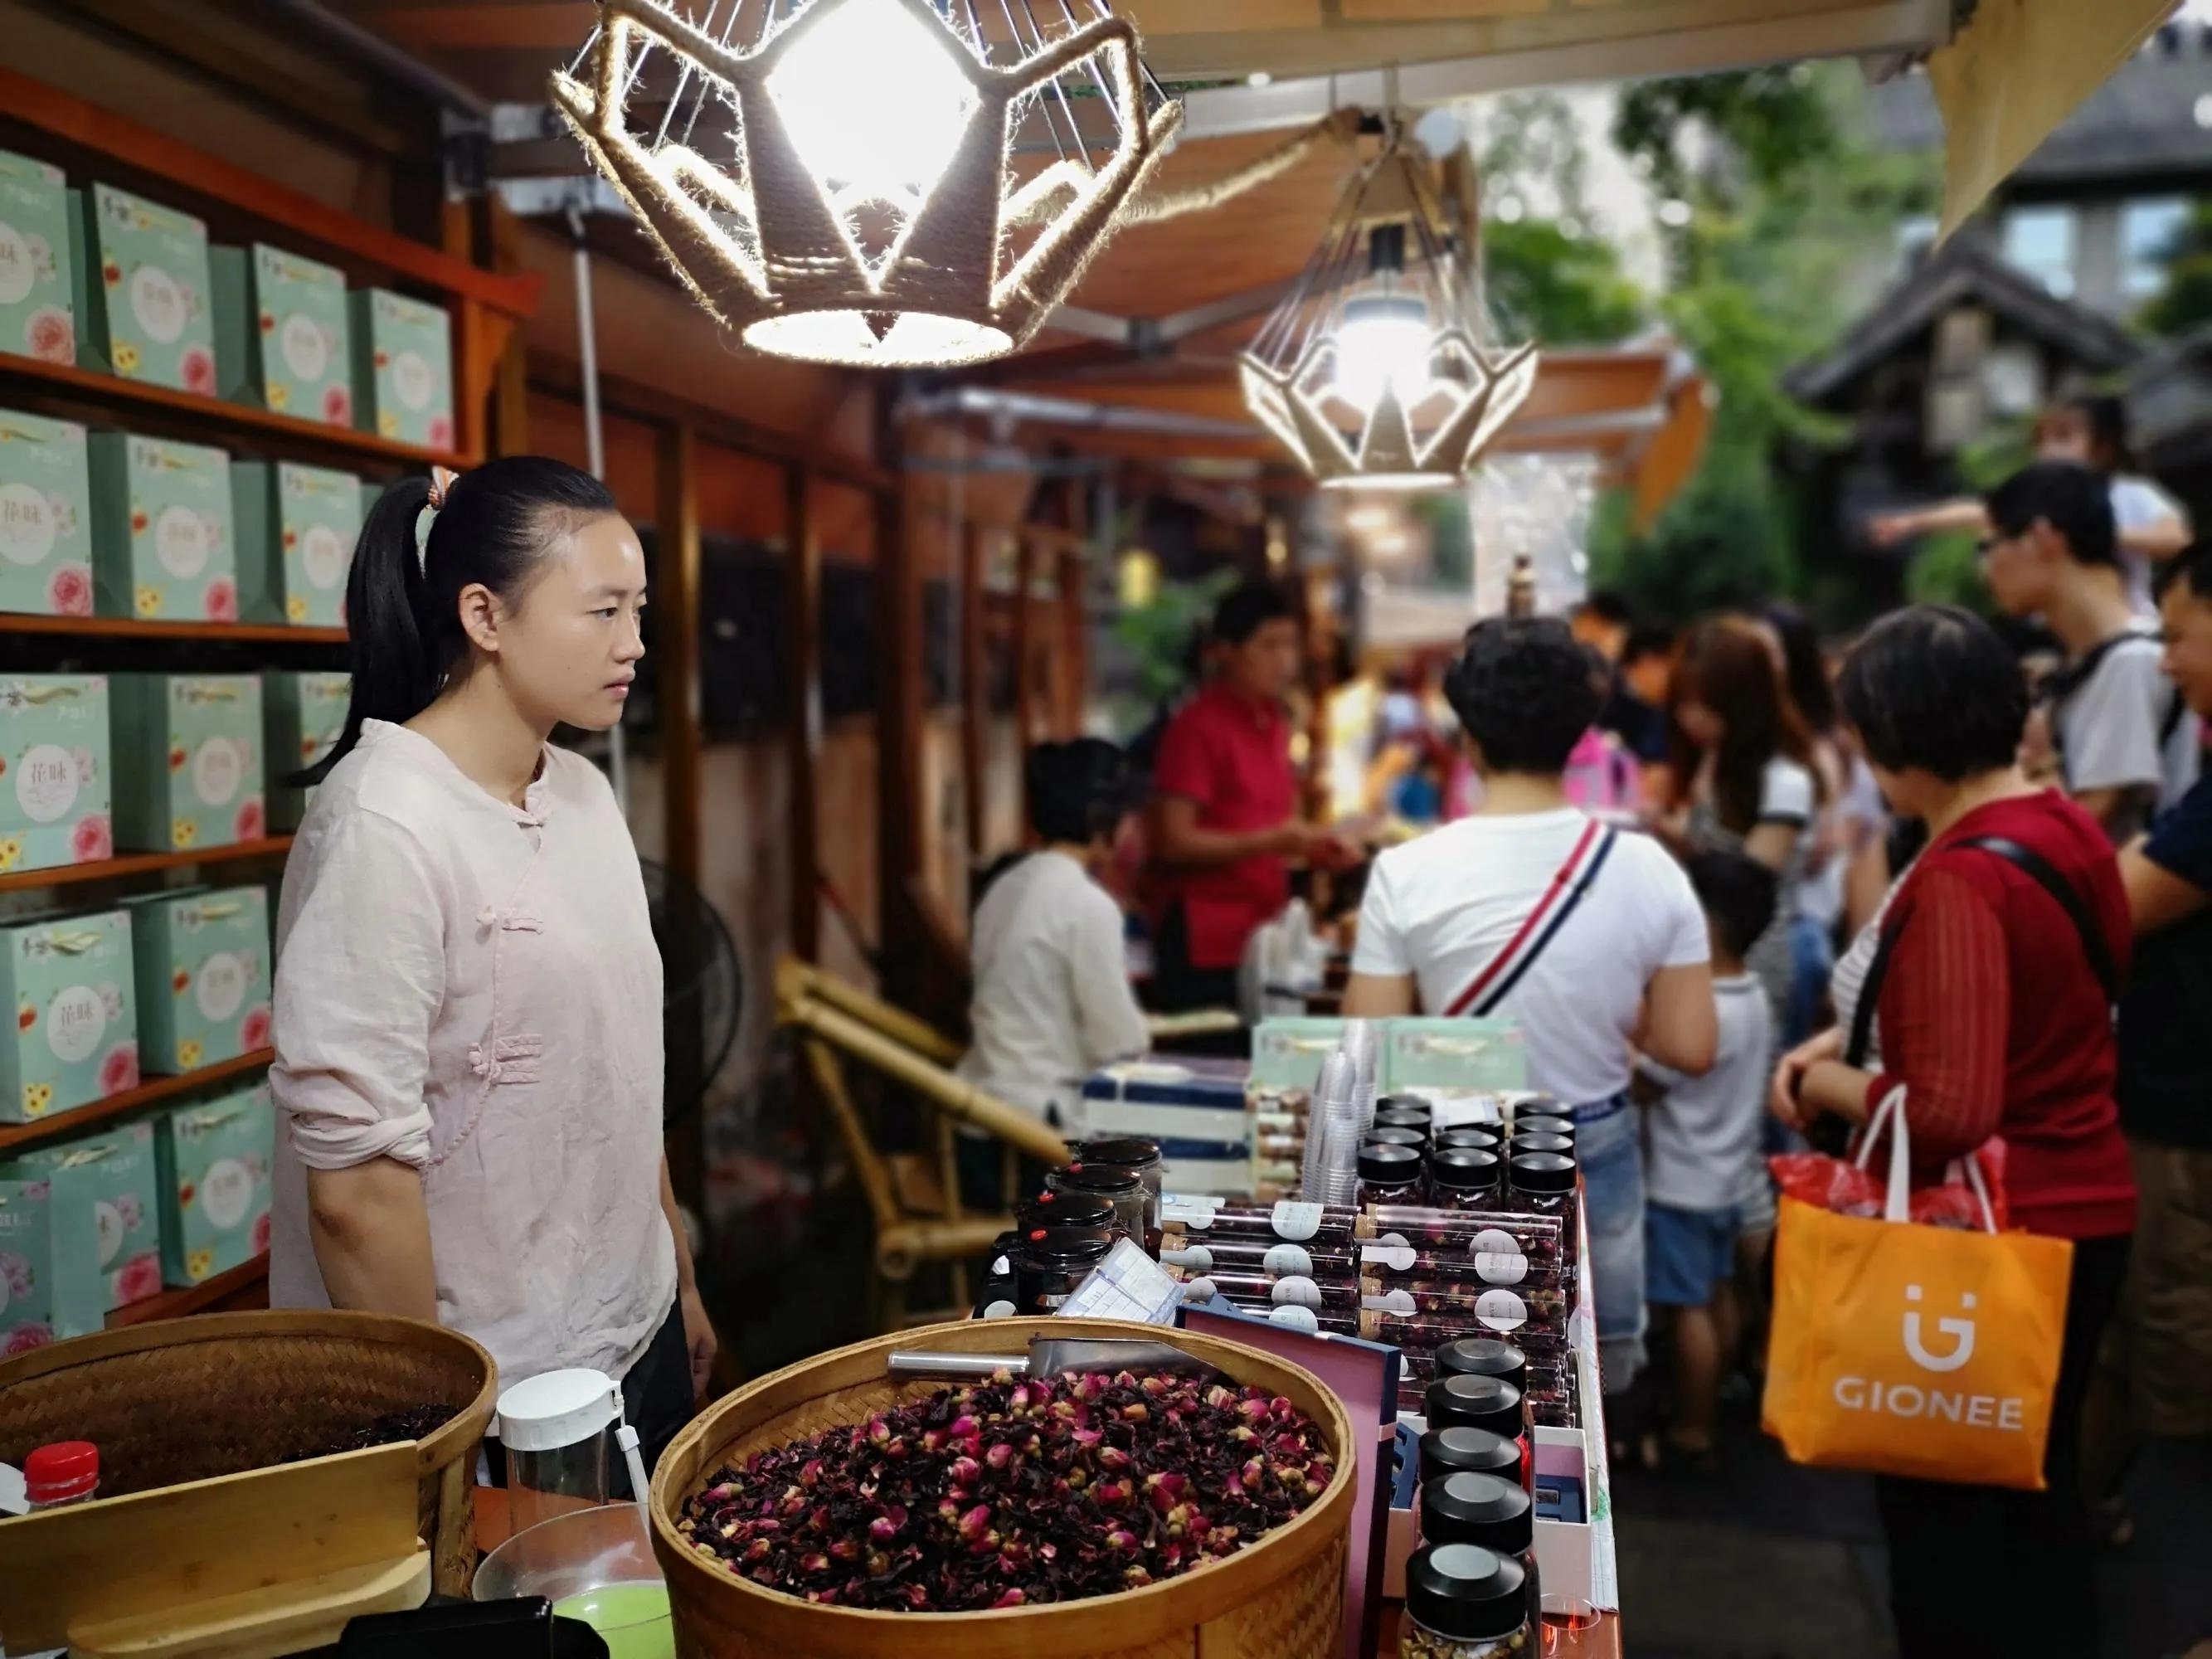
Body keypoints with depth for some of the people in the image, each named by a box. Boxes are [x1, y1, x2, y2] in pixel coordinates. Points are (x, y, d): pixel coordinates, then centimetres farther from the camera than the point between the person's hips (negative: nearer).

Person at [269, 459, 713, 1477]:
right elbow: (353, 1179, -22)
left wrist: (682, 1282, 14)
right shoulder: (383, 824, -21)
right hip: (495, 1392, -7)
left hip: (637, 1342, 7)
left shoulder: (584, 793, 3)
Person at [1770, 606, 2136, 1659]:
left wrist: (1836, 1085, -10)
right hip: (2086, 1215, 9)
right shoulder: (2071, 832, 2)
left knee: (1945, 1511, 10)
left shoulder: (1961, 877, -25)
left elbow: (1948, 1111, -28)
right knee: (2038, 1489, 24)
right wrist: (1856, 1036, 5)